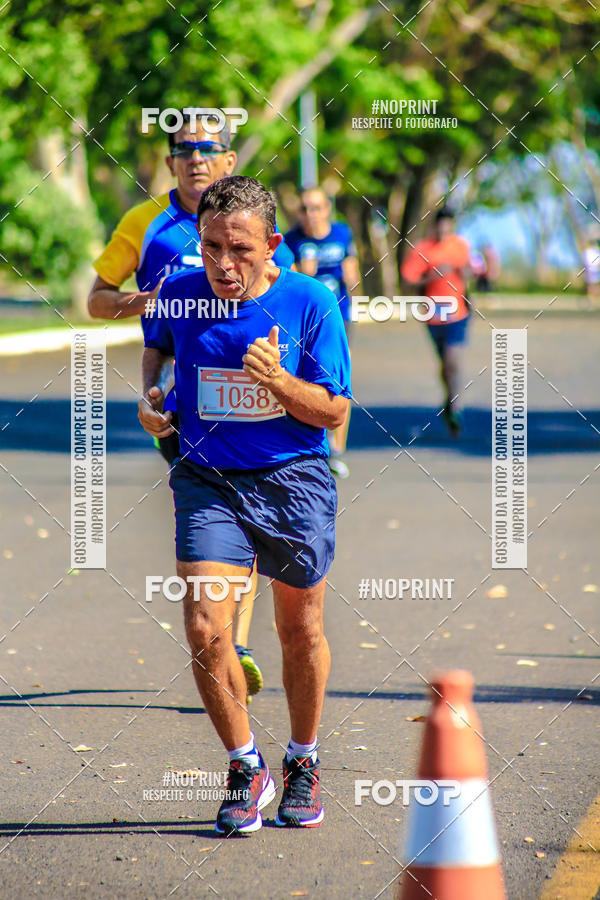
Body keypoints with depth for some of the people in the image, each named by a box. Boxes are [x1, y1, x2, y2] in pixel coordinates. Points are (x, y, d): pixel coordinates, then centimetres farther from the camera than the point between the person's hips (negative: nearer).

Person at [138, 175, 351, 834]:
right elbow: (157, 346, 21)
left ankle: (302, 762, 35)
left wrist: (278, 380, -23)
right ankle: (245, 767, 7)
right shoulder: (179, 294, -4)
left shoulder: (311, 303, -10)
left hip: (293, 482, -1)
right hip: (207, 482, 1)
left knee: (300, 632, 11)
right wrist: (149, 392, 2)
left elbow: (333, 413, -7)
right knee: (205, 631, -13)